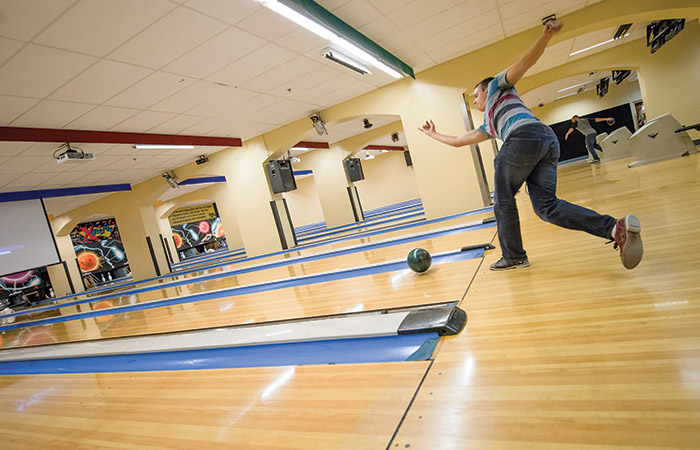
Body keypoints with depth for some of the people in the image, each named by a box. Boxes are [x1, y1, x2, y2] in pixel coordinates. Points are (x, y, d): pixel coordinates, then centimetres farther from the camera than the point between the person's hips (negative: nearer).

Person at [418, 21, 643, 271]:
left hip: (525, 136, -8)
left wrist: (545, 35, -9)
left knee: (503, 200, 3)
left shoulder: (497, 87, 24)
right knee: (546, 206, -3)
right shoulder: (488, 126, 39)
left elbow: (524, 63, 8)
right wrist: (433, 134, 56)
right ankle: (616, 228, -18)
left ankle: (514, 257, 9)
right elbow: (458, 141, 46)